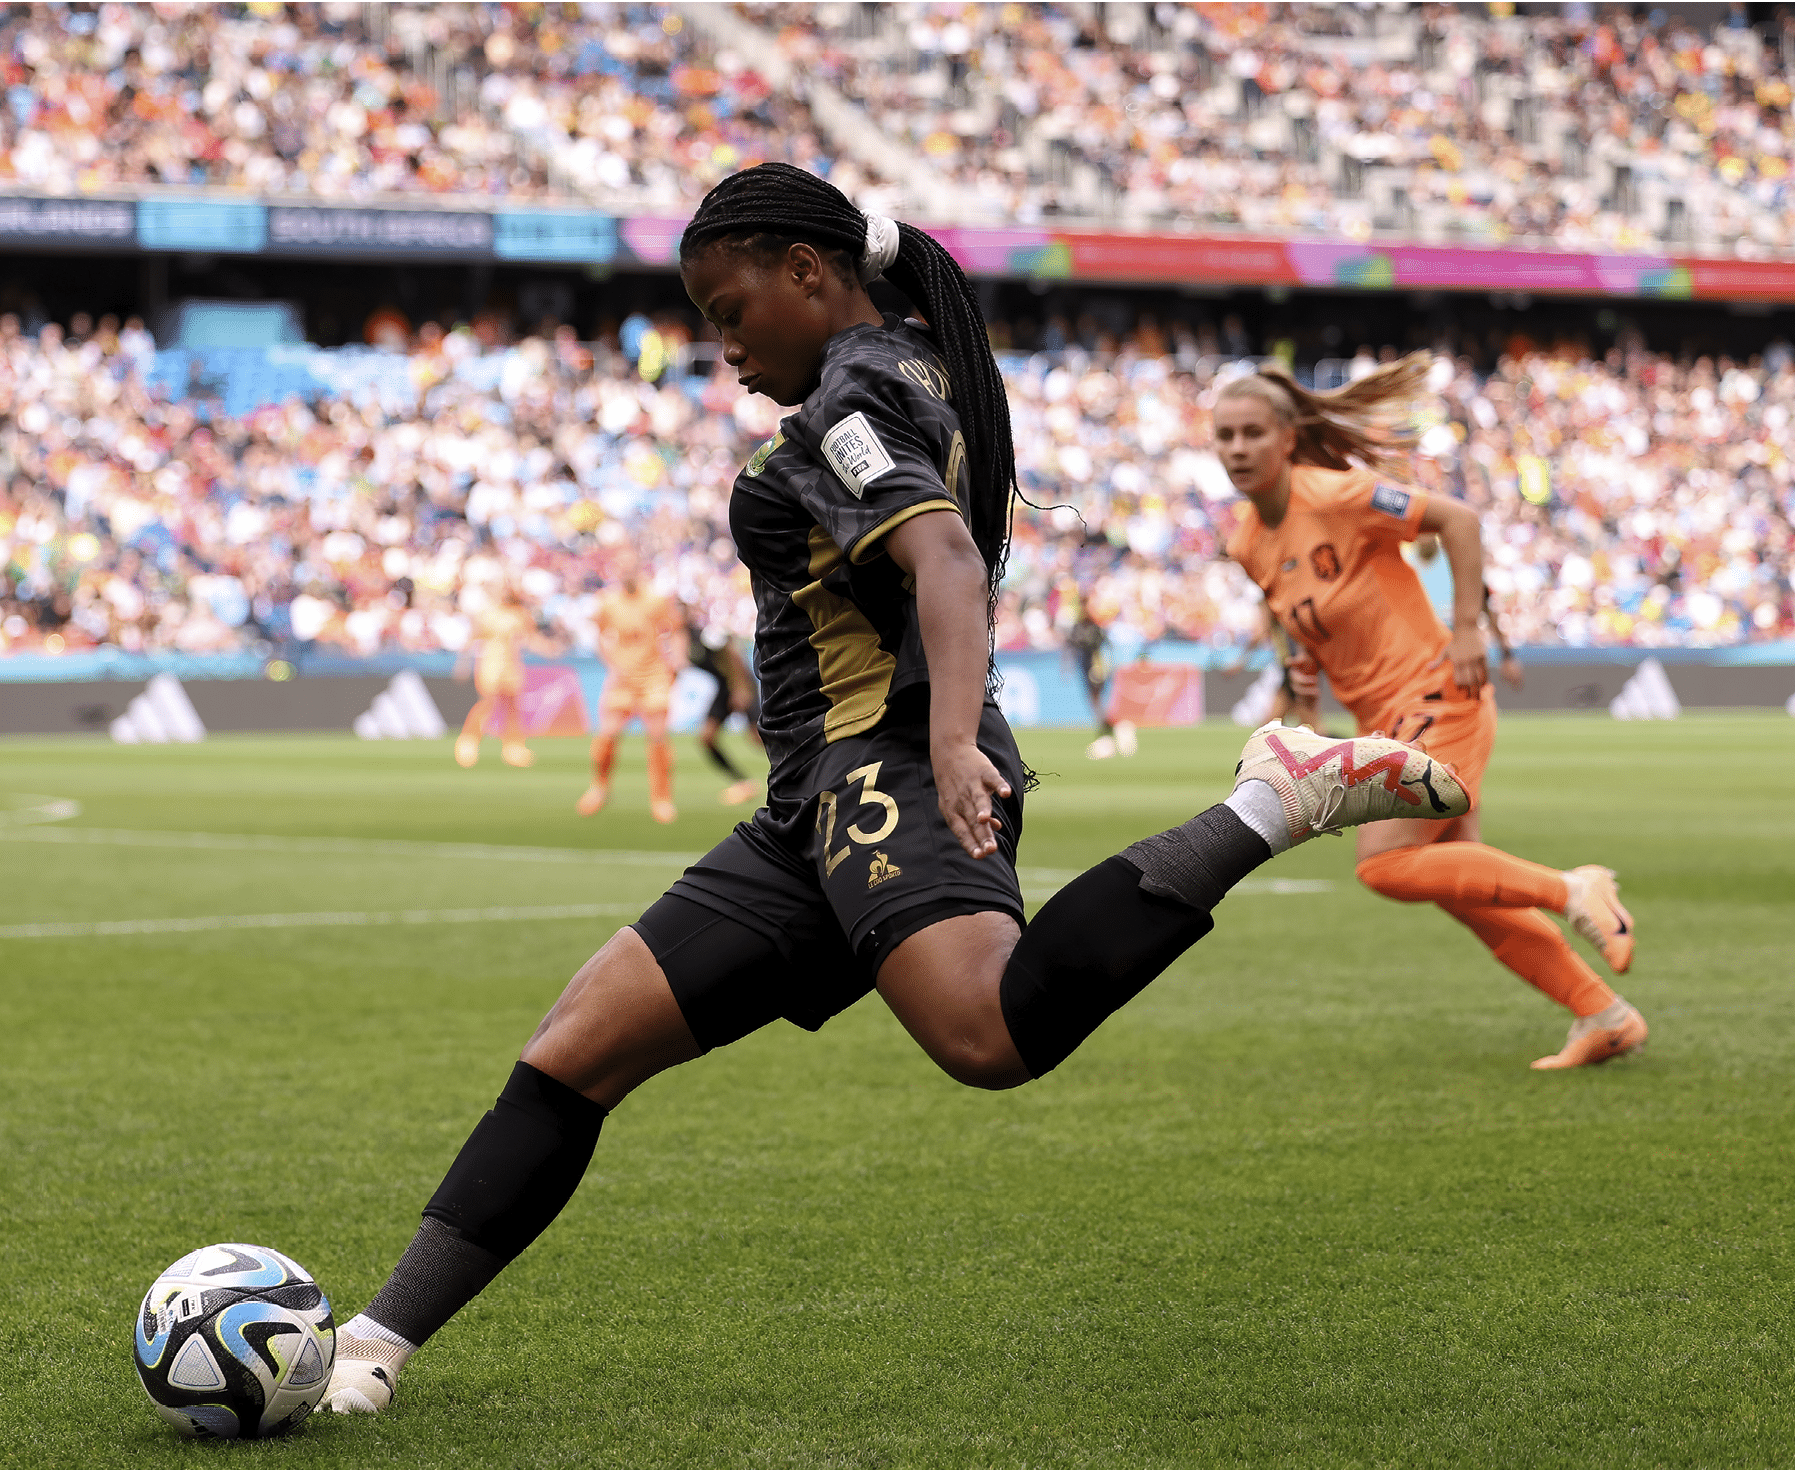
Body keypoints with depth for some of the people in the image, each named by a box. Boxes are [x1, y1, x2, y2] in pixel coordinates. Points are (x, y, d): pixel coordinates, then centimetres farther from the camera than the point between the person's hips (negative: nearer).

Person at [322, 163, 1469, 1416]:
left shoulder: (852, 397, -5)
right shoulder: (919, 378, 25)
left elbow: (949, 564, -22)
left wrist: (951, 741, -37)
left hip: (889, 771, -10)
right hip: (818, 818, 11)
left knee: (993, 1038, -38)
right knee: (573, 1055, 5)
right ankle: (380, 1341, 5)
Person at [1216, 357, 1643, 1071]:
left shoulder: (1337, 495, -17)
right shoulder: (1247, 544, 6)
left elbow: (1457, 517, -15)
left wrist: (1466, 629, -18)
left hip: (1436, 695, -8)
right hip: (1385, 719, 8)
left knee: (1386, 865, -19)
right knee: (1457, 888, 6)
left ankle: (1573, 891, -7)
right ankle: (1605, 1017, 15)